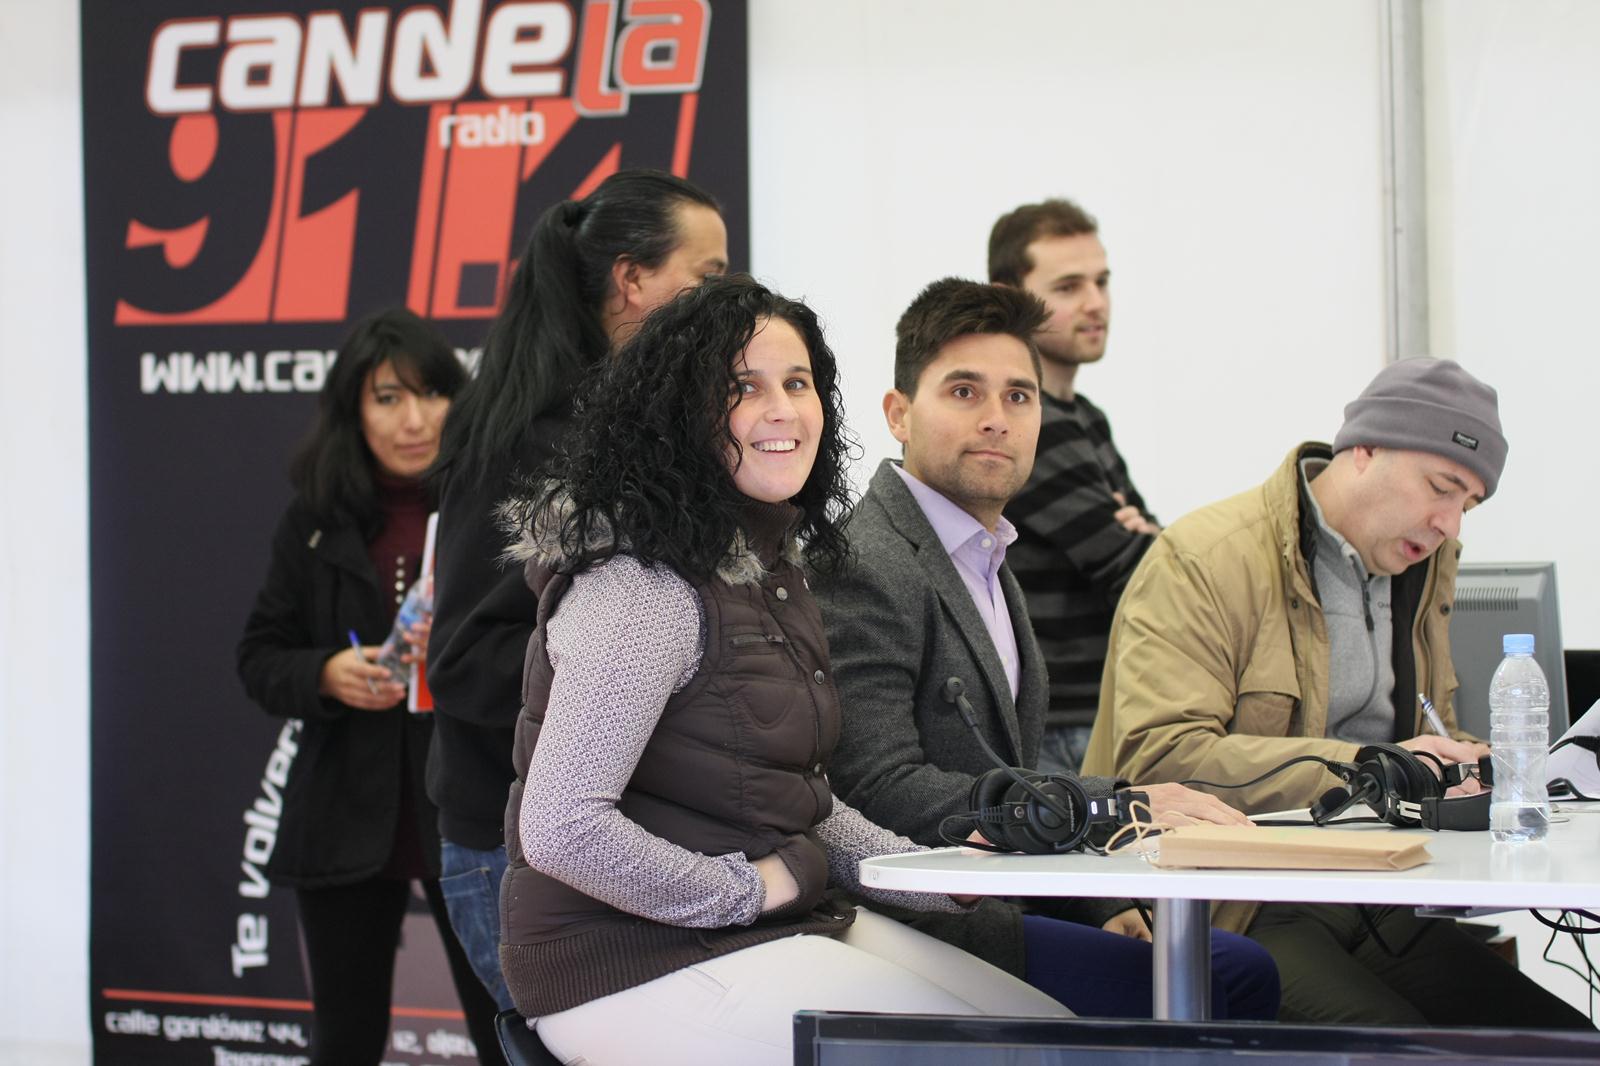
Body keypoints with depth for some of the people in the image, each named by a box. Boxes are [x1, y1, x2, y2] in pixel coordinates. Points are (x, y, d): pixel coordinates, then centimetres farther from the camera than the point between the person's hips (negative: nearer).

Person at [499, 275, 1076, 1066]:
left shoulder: (772, 570, 13)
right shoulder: (641, 587, -19)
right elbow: (560, 830, -26)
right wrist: (745, 890, -16)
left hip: (791, 927, 10)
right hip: (640, 967, -10)